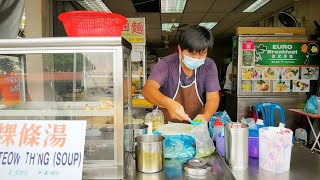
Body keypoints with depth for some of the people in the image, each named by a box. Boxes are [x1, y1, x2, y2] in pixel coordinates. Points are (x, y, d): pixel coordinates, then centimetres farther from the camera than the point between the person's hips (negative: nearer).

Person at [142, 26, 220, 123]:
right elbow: (148, 89, -24)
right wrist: (168, 103, -44)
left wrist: (206, 116, -29)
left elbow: (213, 97, -8)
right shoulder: (166, 64, -13)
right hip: (166, 125, -2)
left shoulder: (209, 66, -4)